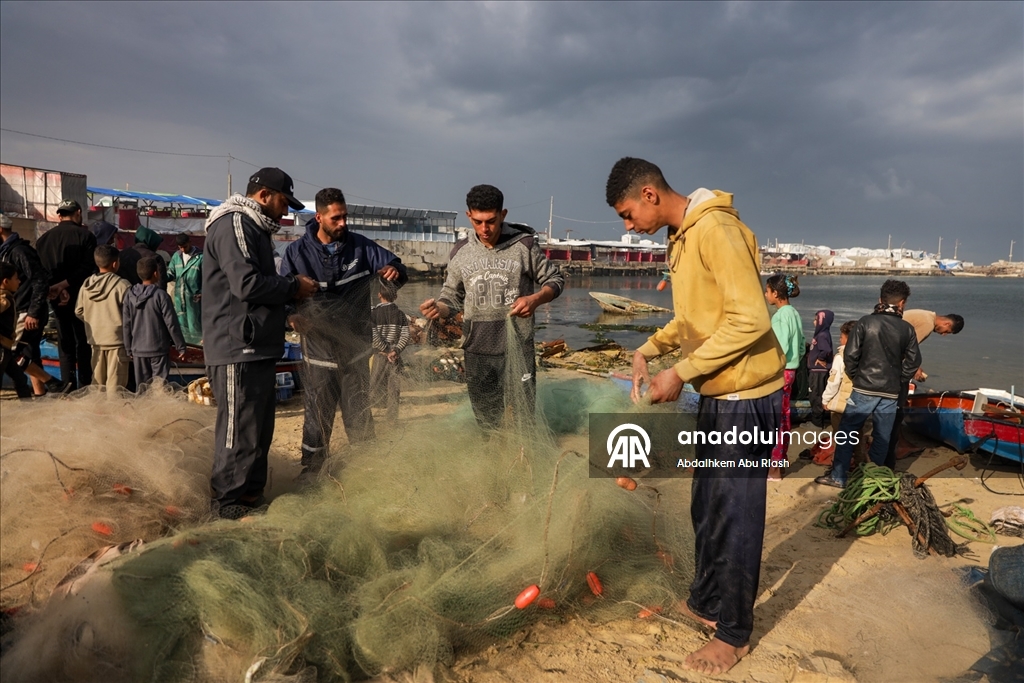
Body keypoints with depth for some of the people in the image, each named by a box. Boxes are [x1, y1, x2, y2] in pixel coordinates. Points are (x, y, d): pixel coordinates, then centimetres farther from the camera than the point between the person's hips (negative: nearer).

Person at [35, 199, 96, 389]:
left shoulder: (44, 238, 6)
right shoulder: (85, 236, -6)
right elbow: (88, 267, -16)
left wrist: (54, 288, -9)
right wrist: (63, 285, -14)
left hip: (57, 299, 3)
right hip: (80, 296, -3)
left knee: (65, 343, 10)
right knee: (83, 342, 5)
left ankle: (68, 385, 11)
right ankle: (85, 385, 5)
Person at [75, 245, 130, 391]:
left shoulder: (87, 284, 3)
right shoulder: (122, 284, -14)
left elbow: (79, 311, 8)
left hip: (95, 338, 6)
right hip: (117, 339, -6)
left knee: (98, 380, 17)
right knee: (115, 381, -1)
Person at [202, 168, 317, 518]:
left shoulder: (254, 228, 22)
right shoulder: (233, 224, -12)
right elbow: (247, 283, -22)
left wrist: (290, 292, 7)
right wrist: (294, 286, -10)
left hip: (258, 348, 11)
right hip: (238, 348, -11)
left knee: (259, 429, 15)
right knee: (240, 431, -4)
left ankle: (252, 495, 26)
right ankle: (228, 505, 6)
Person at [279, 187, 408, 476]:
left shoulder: (360, 246, -1)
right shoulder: (298, 251, -3)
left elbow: (393, 263, 3)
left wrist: (395, 271, -22)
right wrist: (292, 315, -22)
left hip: (356, 348, 1)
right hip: (319, 349, -1)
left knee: (359, 415, 13)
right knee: (317, 416, 8)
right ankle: (311, 471, 26)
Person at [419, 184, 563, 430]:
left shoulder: (524, 245, -5)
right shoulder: (460, 252, 3)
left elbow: (555, 280, 4)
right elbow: (452, 299, 9)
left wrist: (535, 299, -17)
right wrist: (438, 308, -15)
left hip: (517, 347, -3)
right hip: (477, 350, 3)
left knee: (522, 415, 7)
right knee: (486, 418, 17)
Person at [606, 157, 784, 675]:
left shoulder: (716, 229, -20)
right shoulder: (682, 236, 11)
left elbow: (751, 320, -25)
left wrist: (681, 372, -21)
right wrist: (648, 350, 4)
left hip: (745, 398, -9)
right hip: (716, 395, 9)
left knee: (735, 517, 4)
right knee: (706, 509, 19)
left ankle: (733, 633, 22)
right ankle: (706, 602, 38)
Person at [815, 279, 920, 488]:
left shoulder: (866, 322, -6)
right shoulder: (907, 329, 2)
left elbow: (850, 354, -8)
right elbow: (913, 362, 3)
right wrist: (898, 382, 16)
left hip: (864, 389, -2)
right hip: (891, 393, 3)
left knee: (847, 432, 6)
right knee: (882, 438, 11)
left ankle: (838, 477, 7)